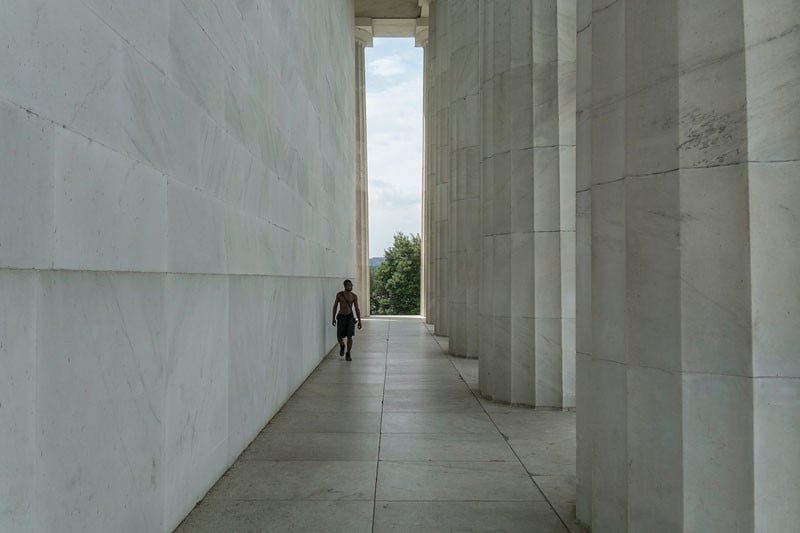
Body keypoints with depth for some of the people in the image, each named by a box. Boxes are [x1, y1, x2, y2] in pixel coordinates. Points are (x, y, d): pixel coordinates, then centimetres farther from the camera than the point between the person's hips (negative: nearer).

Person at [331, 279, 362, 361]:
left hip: (350, 317, 0)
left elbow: (357, 309, -2)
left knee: (349, 336, -9)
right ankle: (342, 346, 36)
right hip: (341, 317, 1)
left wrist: (359, 321, -5)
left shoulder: (354, 296, -7)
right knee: (339, 337, 0)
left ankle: (348, 355, 4)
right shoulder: (339, 294, -6)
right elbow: (335, 306, 4)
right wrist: (333, 318, 4)